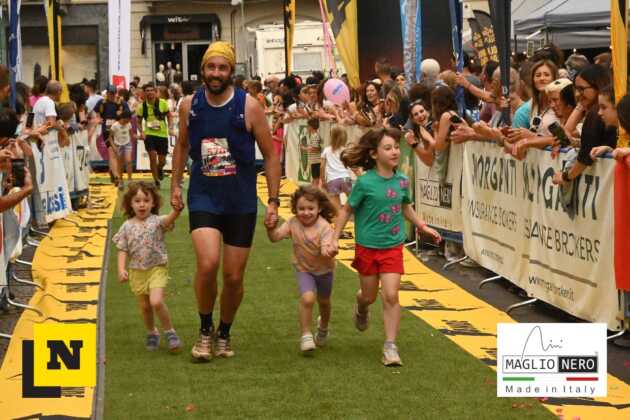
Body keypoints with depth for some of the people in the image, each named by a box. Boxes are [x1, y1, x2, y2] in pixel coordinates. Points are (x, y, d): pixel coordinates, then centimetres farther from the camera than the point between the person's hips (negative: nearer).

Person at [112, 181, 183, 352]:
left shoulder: (157, 221, -8)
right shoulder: (127, 226, -1)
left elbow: (169, 219, -31)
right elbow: (123, 250, 3)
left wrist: (177, 209, -53)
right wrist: (121, 269, -11)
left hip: (157, 268, -3)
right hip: (137, 271, 3)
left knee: (156, 301, -20)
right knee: (144, 306, 12)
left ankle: (169, 331, 0)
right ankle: (151, 332, 36)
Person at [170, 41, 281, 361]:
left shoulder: (249, 107, -9)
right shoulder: (189, 106, -1)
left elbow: (270, 155, -2)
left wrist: (274, 201, -5)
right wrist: (175, 185, 13)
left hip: (241, 202, 0)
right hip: (203, 197, 0)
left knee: (234, 277, 7)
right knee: (208, 263, -21)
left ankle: (224, 334, 31)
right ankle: (205, 331, 1)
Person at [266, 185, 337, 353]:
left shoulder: (324, 227, -27)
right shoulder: (293, 223, -17)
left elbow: (327, 253, -33)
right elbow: (275, 237, -21)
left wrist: (328, 252, -56)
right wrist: (270, 226, -40)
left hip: (324, 269, 0)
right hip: (303, 269, 0)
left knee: (324, 301, 20)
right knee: (307, 298, -22)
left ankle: (323, 327, 51)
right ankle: (306, 336, -10)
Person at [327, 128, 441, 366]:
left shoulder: (401, 181, -3)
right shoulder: (365, 182, -15)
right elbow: (347, 210, -6)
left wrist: (422, 226, 15)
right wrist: (335, 239, -10)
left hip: (393, 247, 2)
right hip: (367, 247, -2)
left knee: (391, 296, -9)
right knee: (370, 296, 14)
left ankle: (390, 346, -1)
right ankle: (361, 308, 52)